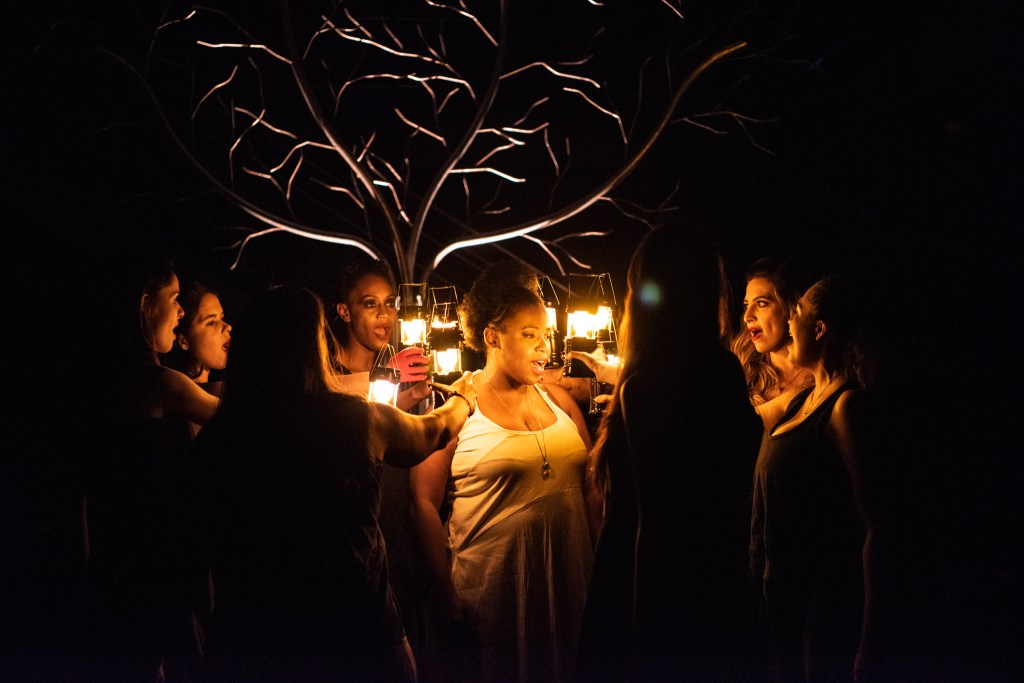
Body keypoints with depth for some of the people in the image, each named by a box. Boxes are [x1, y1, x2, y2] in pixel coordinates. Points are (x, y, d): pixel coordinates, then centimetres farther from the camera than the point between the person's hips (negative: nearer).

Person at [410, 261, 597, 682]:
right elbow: (425, 501, -7)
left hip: (567, 584, 5)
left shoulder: (558, 400, 10)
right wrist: (445, 595, -10)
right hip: (490, 591, -4)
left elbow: (590, 481, 12)